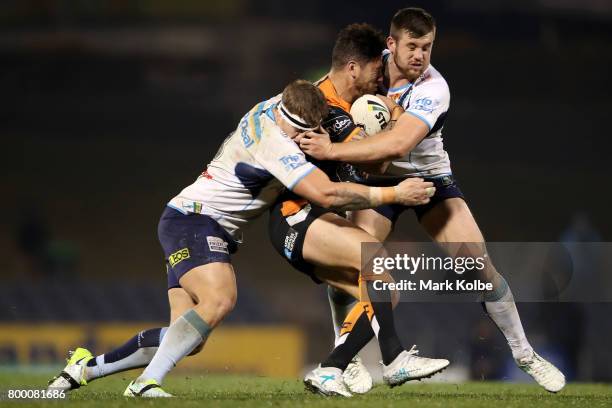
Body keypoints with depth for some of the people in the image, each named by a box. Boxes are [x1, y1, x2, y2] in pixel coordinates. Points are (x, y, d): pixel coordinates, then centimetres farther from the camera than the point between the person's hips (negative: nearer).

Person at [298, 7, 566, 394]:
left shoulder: (433, 89, -29)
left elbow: (398, 143, -43)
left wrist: (332, 150, -45)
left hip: (429, 177, -3)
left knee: (480, 264, -11)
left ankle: (524, 354, 5)